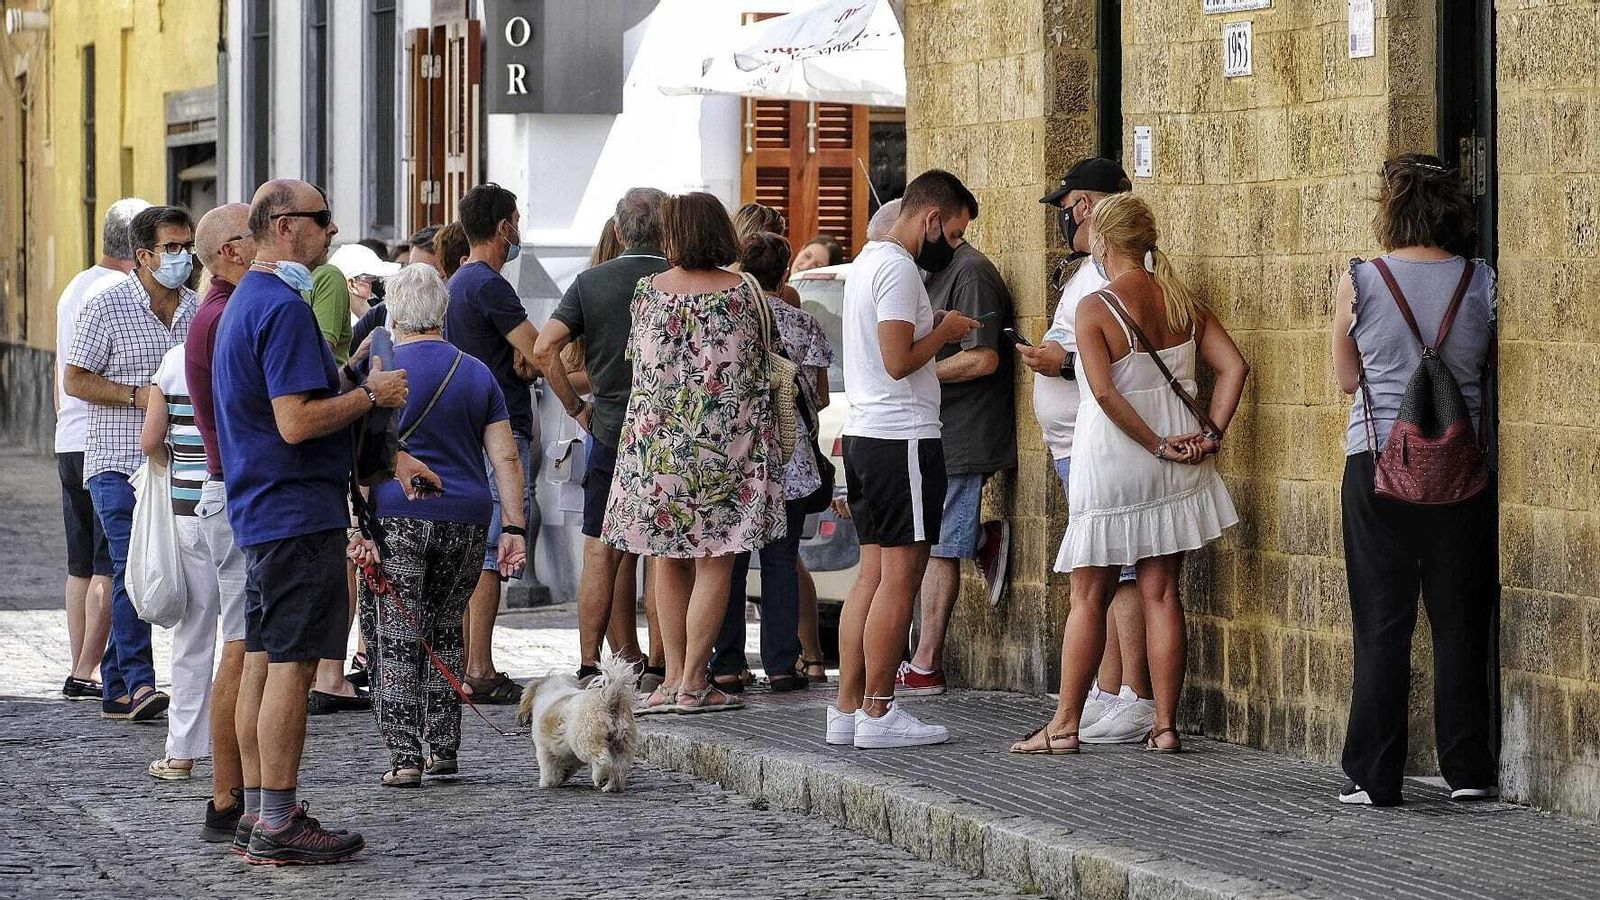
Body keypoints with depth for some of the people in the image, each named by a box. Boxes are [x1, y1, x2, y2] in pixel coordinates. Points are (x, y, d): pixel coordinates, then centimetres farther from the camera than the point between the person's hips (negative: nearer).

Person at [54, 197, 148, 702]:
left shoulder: (74, 289, 18)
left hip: (70, 445, 9)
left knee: (82, 565, 11)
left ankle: (80, 669, 12)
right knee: (110, 565, -7)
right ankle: (87, 673, -10)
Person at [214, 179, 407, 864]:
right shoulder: (284, 308, -17)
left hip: (259, 511, 11)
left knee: (263, 661, 12)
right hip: (299, 510, -11)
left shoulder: (246, 302, 17)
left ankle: (258, 816, 17)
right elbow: (297, 421, -24)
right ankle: (278, 826, -6)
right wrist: (372, 394, -12)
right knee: (291, 665, -8)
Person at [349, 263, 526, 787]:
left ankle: (404, 755, -7)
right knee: (445, 631, 17)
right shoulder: (477, 374, 10)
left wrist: (359, 528, -13)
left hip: (397, 517, -4)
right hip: (465, 521, 4)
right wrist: (514, 528, 6)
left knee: (395, 637, -1)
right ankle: (443, 749, 18)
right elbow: (505, 457, 5)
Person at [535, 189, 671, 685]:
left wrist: (576, 408, 2)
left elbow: (544, 349, -7)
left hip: (610, 433, 1)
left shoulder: (590, 282, 1)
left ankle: (589, 664, 4)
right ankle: (661, 665, 8)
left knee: (601, 554, 6)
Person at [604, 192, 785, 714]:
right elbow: (758, 363, 3)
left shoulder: (648, 291, -1)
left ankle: (675, 678, 10)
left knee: (668, 558, 12)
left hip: (656, 440, 2)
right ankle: (693, 682, -2)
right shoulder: (742, 293, -5)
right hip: (726, 440, -2)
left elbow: (641, 361, 10)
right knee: (714, 560, 2)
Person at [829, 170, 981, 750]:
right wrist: (944, 331, -6)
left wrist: (934, 330, 15)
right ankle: (878, 714, -4)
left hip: (864, 435, 10)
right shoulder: (899, 269, -14)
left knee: (873, 575, 11)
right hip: (903, 439, -10)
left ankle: (848, 708, 11)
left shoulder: (867, 261, 18)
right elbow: (898, 360, -21)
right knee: (899, 578, -5)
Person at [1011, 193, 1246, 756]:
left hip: (1111, 462, -4)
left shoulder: (1095, 309, -13)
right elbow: (1234, 366, -1)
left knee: (1089, 597, 5)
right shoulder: (1183, 303, 3)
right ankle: (1165, 726, 7)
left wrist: (1157, 445, -14)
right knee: (1161, 593, 8)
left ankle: (1065, 725, 8)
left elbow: (1105, 392, -22)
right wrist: (1211, 433, -2)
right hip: (1173, 474, 5)